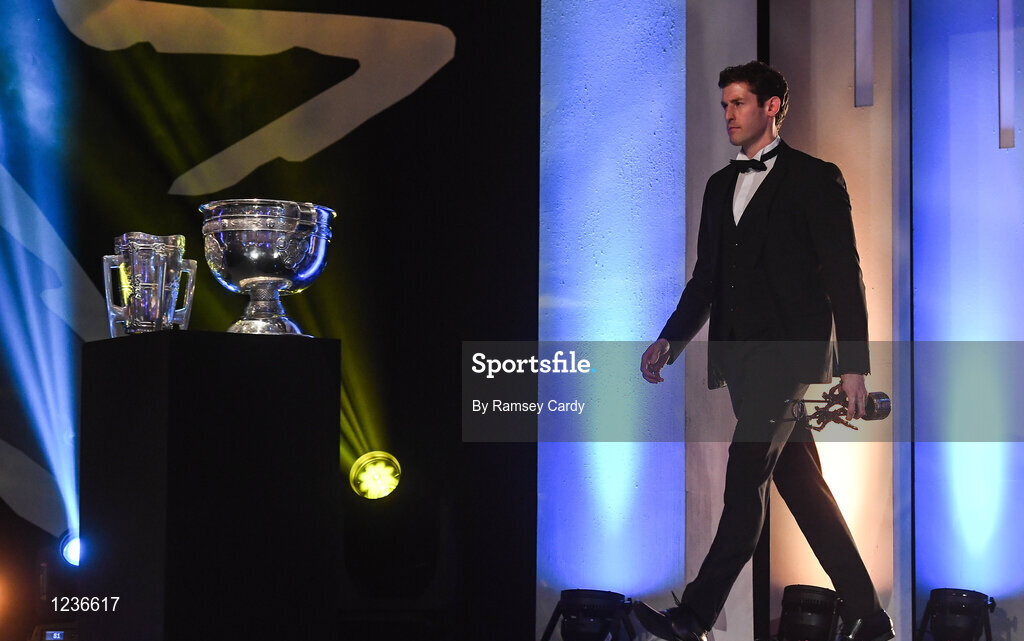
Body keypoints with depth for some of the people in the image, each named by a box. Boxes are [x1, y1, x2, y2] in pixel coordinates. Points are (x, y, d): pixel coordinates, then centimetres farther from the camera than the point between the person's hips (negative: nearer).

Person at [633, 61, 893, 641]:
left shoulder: (816, 179, -1)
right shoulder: (721, 186, 19)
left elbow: (845, 278, -5)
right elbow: (707, 278, 21)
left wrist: (854, 366, -10)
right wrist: (669, 340, 7)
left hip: (792, 353, -7)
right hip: (743, 357, 7)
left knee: (745, 479, -13)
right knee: (801, 485, 8)